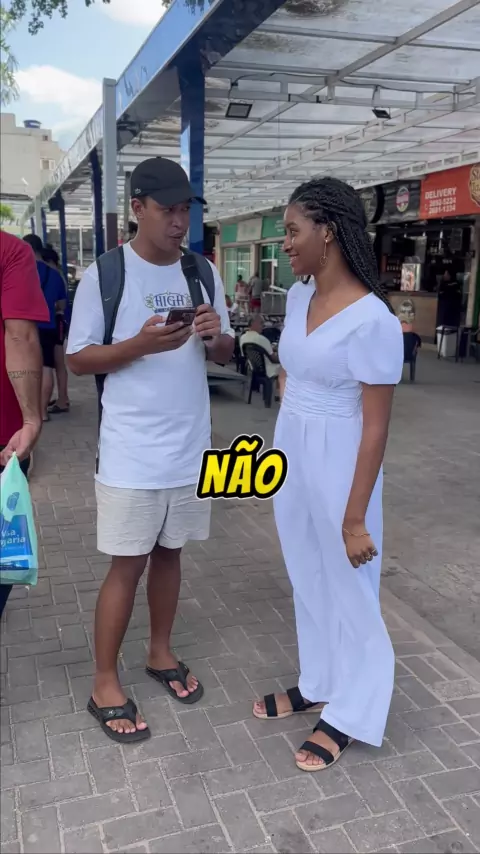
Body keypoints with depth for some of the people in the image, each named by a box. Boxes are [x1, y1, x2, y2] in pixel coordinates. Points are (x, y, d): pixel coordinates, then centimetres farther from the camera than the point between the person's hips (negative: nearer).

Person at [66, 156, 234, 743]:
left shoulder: (203, 272, 6)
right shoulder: (104, 274, -8)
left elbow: (225, 355, 11)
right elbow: (78, 358, -7)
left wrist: (215, 337, -13)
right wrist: (140, 344, -23)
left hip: (191, 447, 5)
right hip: (131, 453, -4)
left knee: (169, 553, 17)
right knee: (128, 563, 4)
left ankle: (160, 653, 37)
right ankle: (105, 684, 21)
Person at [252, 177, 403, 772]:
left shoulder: (371, 320, -21)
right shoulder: (298, 296, 2)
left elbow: (376, 426, -19)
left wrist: (355, 518, -17)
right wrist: (287, 431, 15)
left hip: (336, 462, -8)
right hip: (289, 453, 8)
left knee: (347, 587, 10)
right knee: (307, 579, 21)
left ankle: (348, 714, 32)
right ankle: (318, 685, 43)